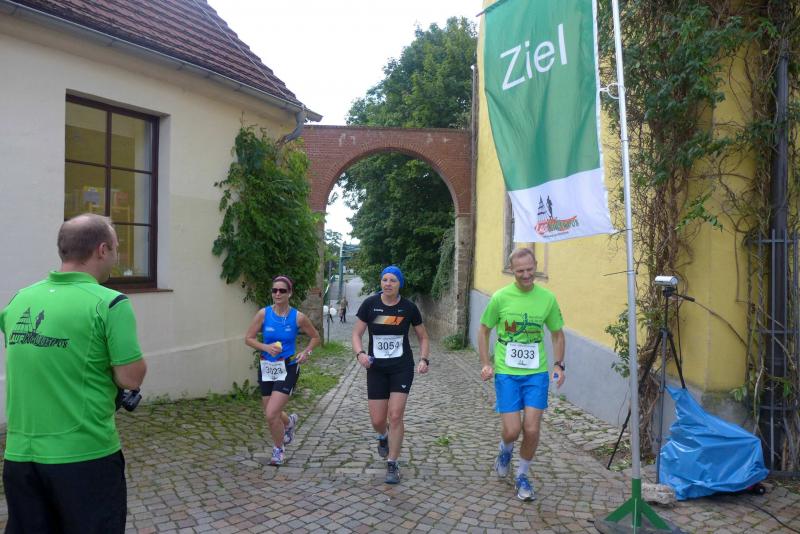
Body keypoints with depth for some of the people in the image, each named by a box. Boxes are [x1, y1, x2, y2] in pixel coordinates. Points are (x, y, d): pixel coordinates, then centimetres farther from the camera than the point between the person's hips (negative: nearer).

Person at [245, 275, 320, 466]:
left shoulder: (298, 317, -8)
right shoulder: (264, 314, -5)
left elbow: (315, 337, 7)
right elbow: (249, 338, 0)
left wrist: (306, 352, -10)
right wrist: (266, 347, -16)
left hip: (287, 369, -3)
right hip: (266, 368, 3)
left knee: (271, 414, -13)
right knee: (271, 414, 14)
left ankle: (278, 450, 15)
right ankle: (289, 422, 50)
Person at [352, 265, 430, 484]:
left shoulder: (409, 307, -5)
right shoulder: (370, 304, -7)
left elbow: (423, 337, 6)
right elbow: (356, 334, -1)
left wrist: (424, 359, -9)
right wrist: (360, 353, -20)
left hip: (402, 367, -1)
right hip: (376, 369, 1)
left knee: (395, 416, -7)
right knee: (377, 421, 3)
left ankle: (392, 464, 11)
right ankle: (383, 436, 41)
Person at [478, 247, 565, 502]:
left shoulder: (548, 298, -2)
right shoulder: (500, 297, -7)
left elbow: (557, 334, 12)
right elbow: (484, 330, 5)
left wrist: (558, 364, 0)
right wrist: (486, 364, -4)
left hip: (537, 374, 1)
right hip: (506, 373, -1)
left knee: (532, 430, -1)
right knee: (512, 431, -2)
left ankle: (522, 476, 25)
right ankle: (505, 451, 36)